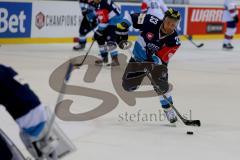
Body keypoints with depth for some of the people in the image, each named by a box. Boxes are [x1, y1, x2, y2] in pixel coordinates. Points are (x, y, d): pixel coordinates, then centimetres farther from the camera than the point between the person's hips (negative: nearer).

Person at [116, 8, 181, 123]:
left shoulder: (174, 41, -25)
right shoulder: (152, 22, -26)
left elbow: (162, 59, -27)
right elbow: (131, 17, -16)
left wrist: (153, 59, -45)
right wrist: (122, 26, -29)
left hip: (157, 61, -1)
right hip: (138, 57, 1)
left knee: (161, 86, -21)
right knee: (128, 86, 0)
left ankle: (168, 110, 0)